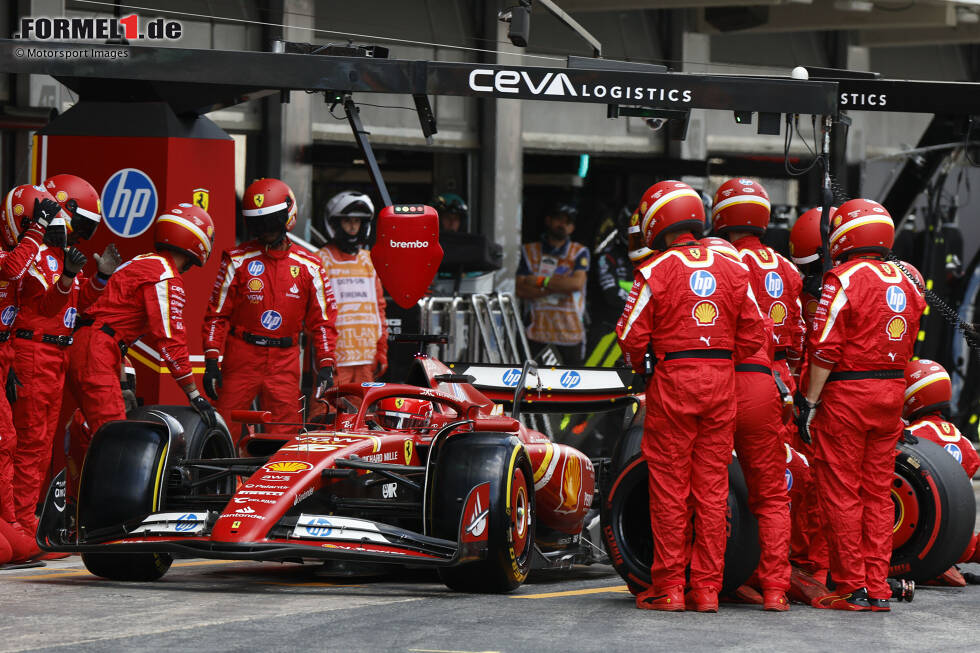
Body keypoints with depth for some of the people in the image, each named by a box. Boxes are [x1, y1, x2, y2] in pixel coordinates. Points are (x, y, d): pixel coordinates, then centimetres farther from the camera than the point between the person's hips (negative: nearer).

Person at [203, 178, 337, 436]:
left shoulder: (308, 267, 6)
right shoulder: (238, 261, 3)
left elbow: (322, 320, 10)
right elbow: (217, 314, 3)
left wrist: (325, 365, 0)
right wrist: (211, 361, -6)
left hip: (285, 361, 1)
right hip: (241, 358, -1)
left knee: (286, 438, -2)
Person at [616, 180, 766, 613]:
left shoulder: (655, 272, -7)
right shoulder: (733, 272, 6)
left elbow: (632, 336, -8)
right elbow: (754, 336, 6)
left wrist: (638, 366, 12)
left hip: (673, 382, -4)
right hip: (722, 383, 4)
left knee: (669, 487, 2)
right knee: (712, 487, 6)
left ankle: (668, 587, 3)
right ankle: (707, 588, 7)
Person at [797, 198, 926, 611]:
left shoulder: (842, 280, -12)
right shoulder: (905, 283, 9)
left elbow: (824, 350, -14)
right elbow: (905, 348, 15)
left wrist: (810, 401, -10)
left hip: (847, 392, -6)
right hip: (893, 393, 6)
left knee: (840, 492, 0)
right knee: (878, 492, 11)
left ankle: (852, 588, -1)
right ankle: (878, 588, 10)